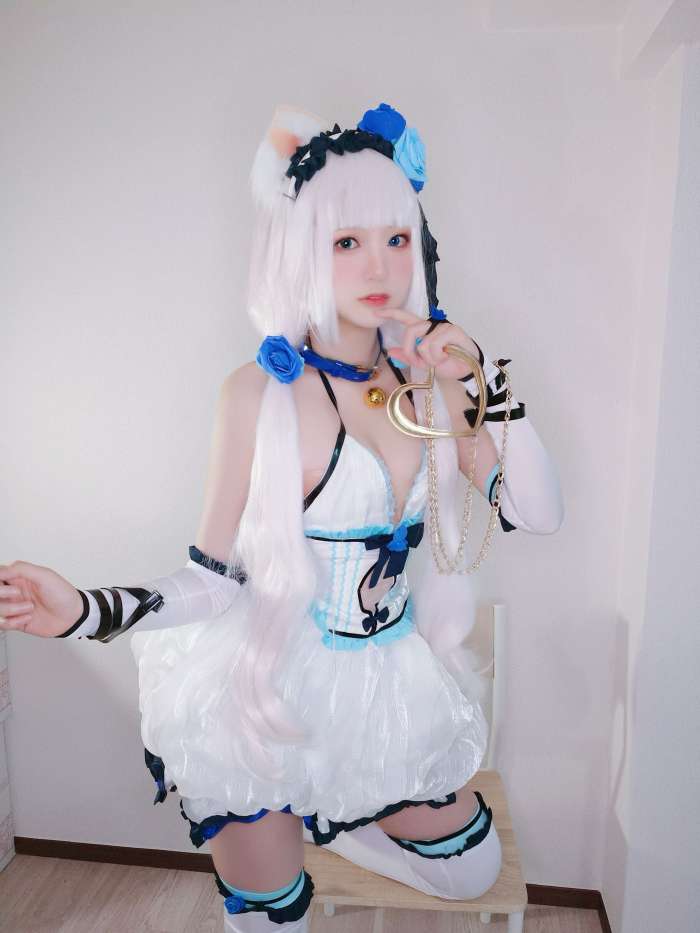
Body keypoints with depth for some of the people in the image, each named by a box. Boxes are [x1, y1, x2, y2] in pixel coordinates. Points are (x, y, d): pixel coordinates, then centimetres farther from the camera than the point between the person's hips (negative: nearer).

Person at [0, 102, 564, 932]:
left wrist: (483, 381, -16)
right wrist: (85, 611, -28)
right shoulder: (261, 391, -18)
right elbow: (219, 576, -14)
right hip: (277, 693, -4)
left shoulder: (424, 377, -4)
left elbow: (538, 513, -7)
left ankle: (313, 815, 37)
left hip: (391, 684, 5)